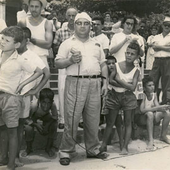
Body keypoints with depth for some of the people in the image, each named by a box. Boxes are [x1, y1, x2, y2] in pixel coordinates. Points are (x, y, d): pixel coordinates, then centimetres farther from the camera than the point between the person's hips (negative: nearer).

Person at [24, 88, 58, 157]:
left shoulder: (53, 105, -35)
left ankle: (48, 147, -1)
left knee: (54, 123, -24)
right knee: (28, 128, -30)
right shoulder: (34, 107, -40)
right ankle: (28, 148, 1)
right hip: (32, 120, -2)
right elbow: (26, 120, -28)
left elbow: (55, 117, -20)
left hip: (45, 119, 2)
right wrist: (35, 124, -41)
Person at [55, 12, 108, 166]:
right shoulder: (67, 43, 5)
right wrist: (71, 60, -16)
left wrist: (105, 83, 10)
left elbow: (103, 64, 18)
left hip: (94, 84, 4)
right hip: (75, 83, -4)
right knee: (72, 119, -3)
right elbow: (58, 63, 1)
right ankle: (66, 151, 10)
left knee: (93, 120, 10)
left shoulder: (96, 44, 18)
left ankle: (93, 149, 24)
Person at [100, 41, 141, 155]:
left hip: (128, 97, 0)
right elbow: (110, 80, -9)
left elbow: (133, 87, -14)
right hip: (115, 95, 1)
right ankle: (104, 144, 20)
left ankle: (125, 147, 15)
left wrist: (119, 81, -14)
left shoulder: (136, 71, -4)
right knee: (110, 122, 8)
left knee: (128, 122, 5)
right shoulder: (117, 65, -2)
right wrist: (125, 84, -16)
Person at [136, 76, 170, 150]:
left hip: (152, 118, 6)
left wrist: (163, 107, -29)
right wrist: (156, 108, -36)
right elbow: (142, 110, -33)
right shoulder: (143, 96, -21)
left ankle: (163, 136, 3)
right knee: (149, 113, -37)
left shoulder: (154, 95, -2)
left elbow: (158, 107, -7)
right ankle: (150, 140, -34)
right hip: (141, 119, -6)